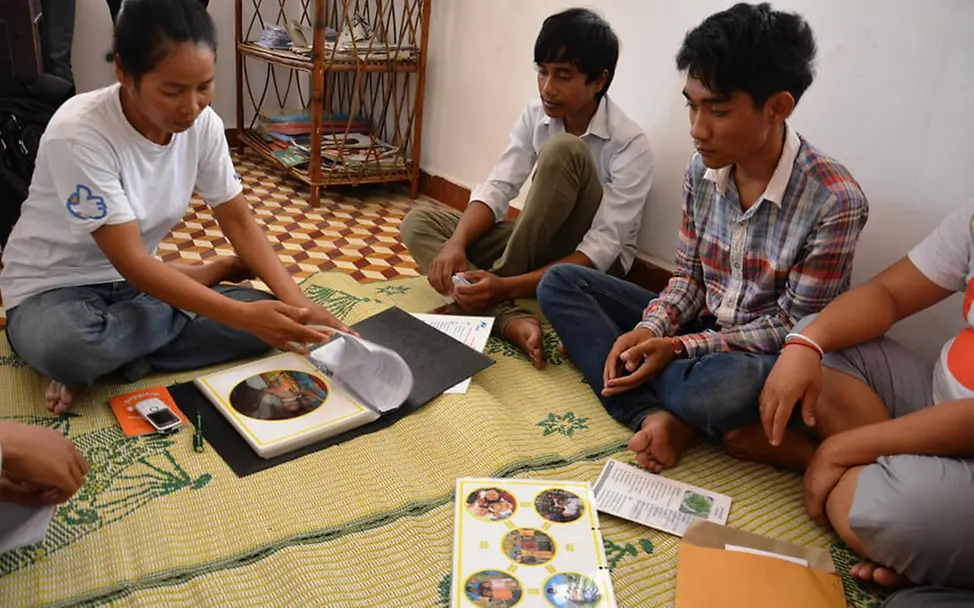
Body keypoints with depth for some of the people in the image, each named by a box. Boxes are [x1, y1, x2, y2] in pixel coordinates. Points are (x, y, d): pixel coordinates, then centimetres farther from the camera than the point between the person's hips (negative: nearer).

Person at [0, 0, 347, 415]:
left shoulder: (203, 123, -12)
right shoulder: (78, 134, -28)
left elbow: (237, 219, -6)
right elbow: (130, 262, -29)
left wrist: (295, 300, -22)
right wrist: (243, 315, -37)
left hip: (136, 282, 4)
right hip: (54, 289, -4)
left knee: (267, 318, -17)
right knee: (63, 346, -40)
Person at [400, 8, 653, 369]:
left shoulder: (631, 145, -22)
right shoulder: (535, 116, -5)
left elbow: (602, 249, -28)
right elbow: (498, 188, -11)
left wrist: (506, 286, -38)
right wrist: (456, 244, -32)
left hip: (590, 265, -6)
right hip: (538, 245, 6)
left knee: (563, 151, -31)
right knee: (418, 223, -10)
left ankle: (500, 275, -18)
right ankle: (510, 320, -32)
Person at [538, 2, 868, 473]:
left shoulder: (835, 202, -21)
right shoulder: (702, 170, -5)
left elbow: (793, 325, -16)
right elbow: (689, 277, 4)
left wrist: (677, 347, -23)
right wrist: (651, 329, -15)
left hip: (764, 358, -6)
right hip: (697, 330, 6)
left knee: (726, 386, -42)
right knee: (560, 283, -5)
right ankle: (655, 416, -19)